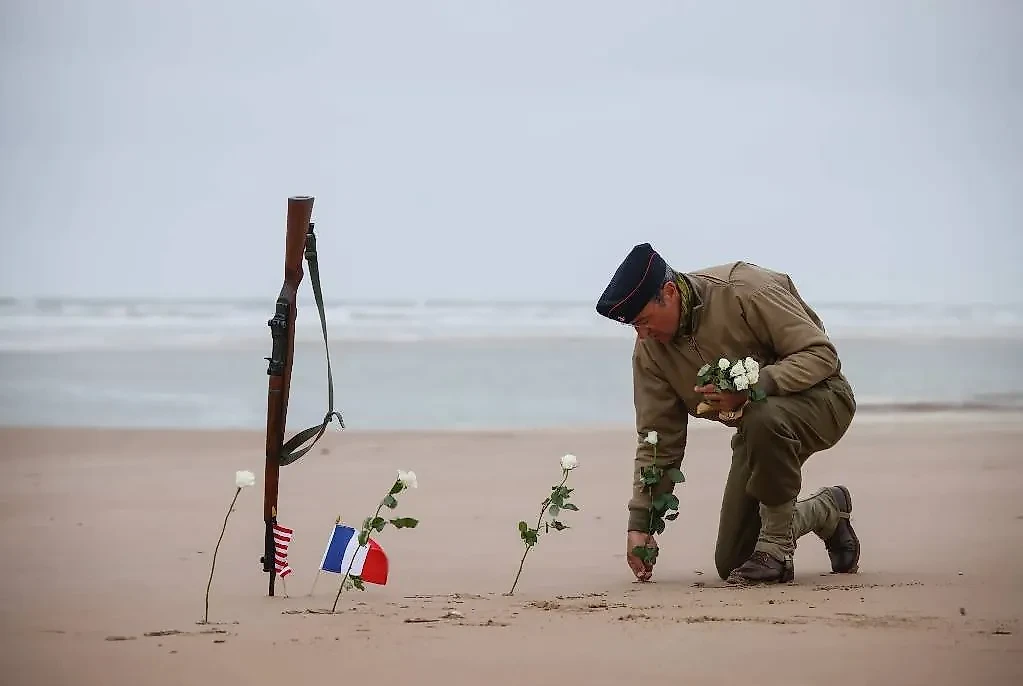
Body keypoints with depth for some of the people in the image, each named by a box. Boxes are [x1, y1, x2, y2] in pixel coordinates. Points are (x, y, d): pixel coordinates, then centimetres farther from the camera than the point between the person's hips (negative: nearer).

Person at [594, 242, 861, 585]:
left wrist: (753, 387, -40)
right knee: (730, 565, 0)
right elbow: (658, 440, -2)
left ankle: (775, 548, -24)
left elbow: (822, 354, -25)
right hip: (755, 428, 7)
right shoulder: (649, 350, -7)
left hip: (819, 396, -7)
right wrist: (639, 522, -10)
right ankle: (828, 511, 26)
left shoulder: (745, 290, -25)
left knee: (763, 419, -43)